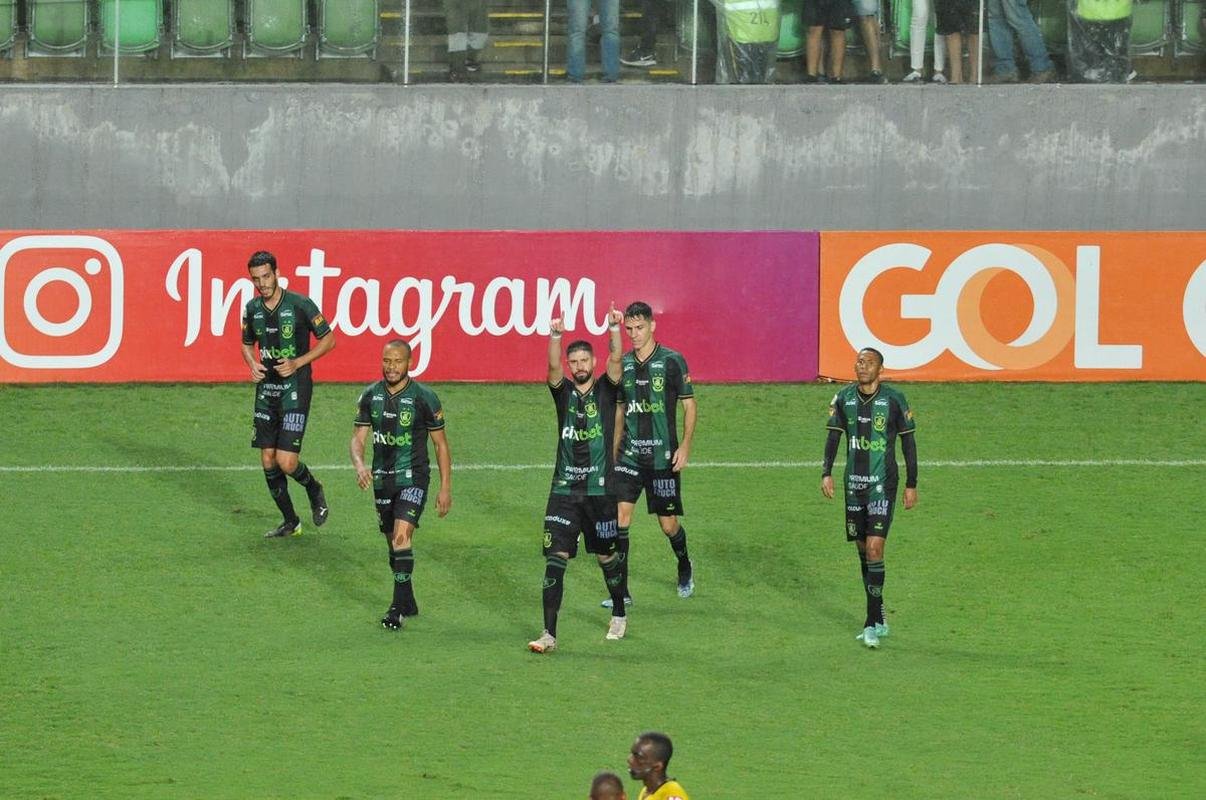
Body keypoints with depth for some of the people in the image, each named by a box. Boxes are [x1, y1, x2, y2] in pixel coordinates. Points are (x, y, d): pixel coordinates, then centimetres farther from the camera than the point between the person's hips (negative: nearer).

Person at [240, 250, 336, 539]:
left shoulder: (300, 304, -11)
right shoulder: (252, 309, 5)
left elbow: (328, 339, -3)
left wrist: (298, 363, -14)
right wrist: (253, 365, -1)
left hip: (295, 388, -6)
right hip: (266, 387, 6)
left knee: (286, 461, -14)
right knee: (268, 461, 6)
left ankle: (314, 490, 19)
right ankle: (290, 522, 20)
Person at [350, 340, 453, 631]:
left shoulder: (424, 397, -9)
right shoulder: (370, 396, 2)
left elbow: (441, 444, -1)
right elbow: (358, 437, 4)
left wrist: (445, 488, -3)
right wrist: (359, 464, -18)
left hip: (413, 476, -5)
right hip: (382, 479, 5)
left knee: (402, 536, -20)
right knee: (394, 543, 12)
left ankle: (398, 608, -20)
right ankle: (408, 604, 27)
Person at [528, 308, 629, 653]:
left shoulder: (606, 391, 3)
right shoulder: (564, 392, 5)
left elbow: (616, 359, -12)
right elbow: (553, 367, -13)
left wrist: (614, 329, -29)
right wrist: (555, 337, -32)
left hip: (600, 490, 0)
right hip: (564, 490, 1)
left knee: (607, 556, 12)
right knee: (555, 559, -9)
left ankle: (619, 615, 36)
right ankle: (549, 634, -12)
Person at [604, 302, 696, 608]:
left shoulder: (671, 361, -6)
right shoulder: (623, 364, 7)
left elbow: (689, 404, -3)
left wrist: (685, 447, -10)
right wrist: (614, 449, 15)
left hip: (663, 456, -3)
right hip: (629, 454, 3)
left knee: (669, 525, 4)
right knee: (620, 515, -10)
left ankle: (685, 568, 36)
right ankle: (621, 591, -6)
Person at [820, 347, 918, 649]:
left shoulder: (894, 400, -6)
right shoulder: (844, 398, 4)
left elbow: (908, 441, 0)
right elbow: (833, 436, 9)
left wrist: (911, 485, 0)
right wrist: (826, 473, -5)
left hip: (882, 485, -5)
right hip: (854, 485, 5)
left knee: (874, 548, -15)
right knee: (862, 549, 10)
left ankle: (872, 623, -12)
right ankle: (878, 621, 22)